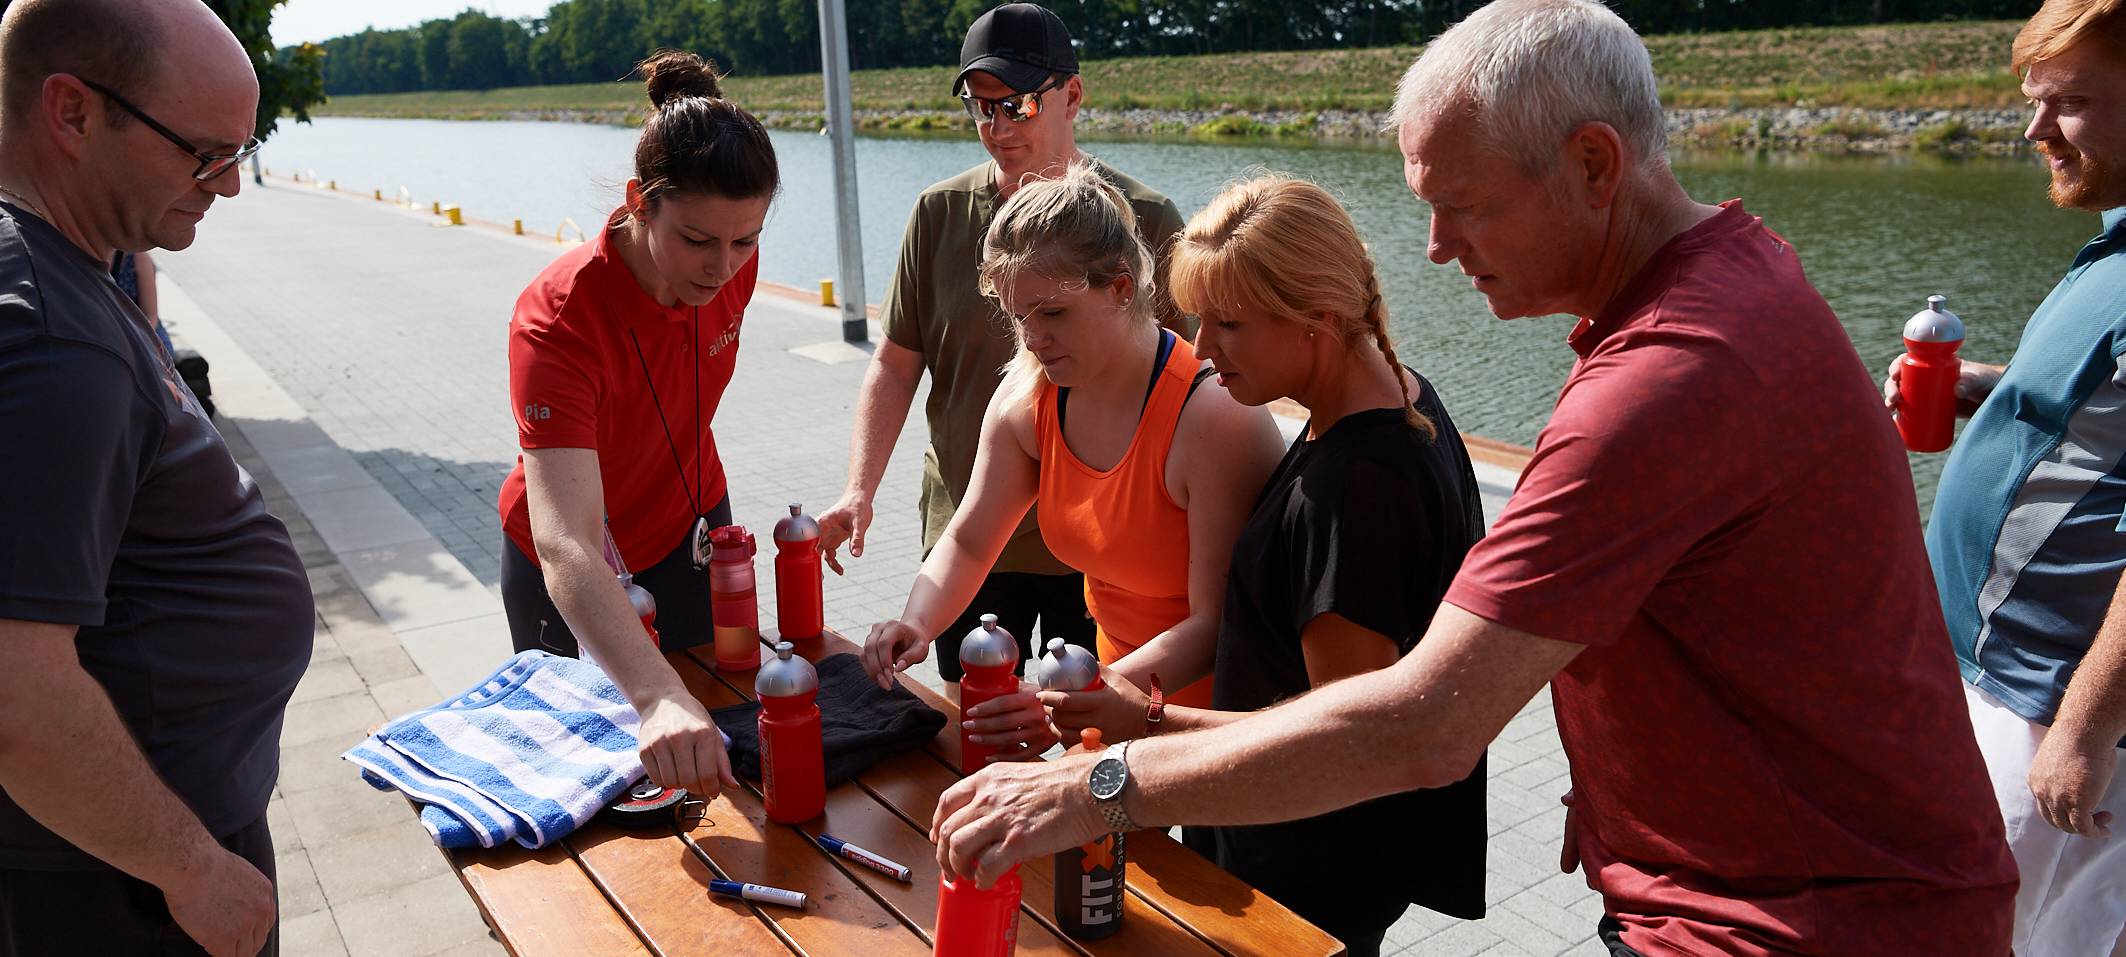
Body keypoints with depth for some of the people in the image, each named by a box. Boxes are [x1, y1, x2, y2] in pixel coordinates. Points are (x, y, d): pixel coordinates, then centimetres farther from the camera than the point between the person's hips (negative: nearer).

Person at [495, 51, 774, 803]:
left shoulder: (734, 265, -21)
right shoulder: (558, 318, -38)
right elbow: (566, 548, -49)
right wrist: (658, 699, -63)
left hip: (689, 529, 5)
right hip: (573, 581, -4)